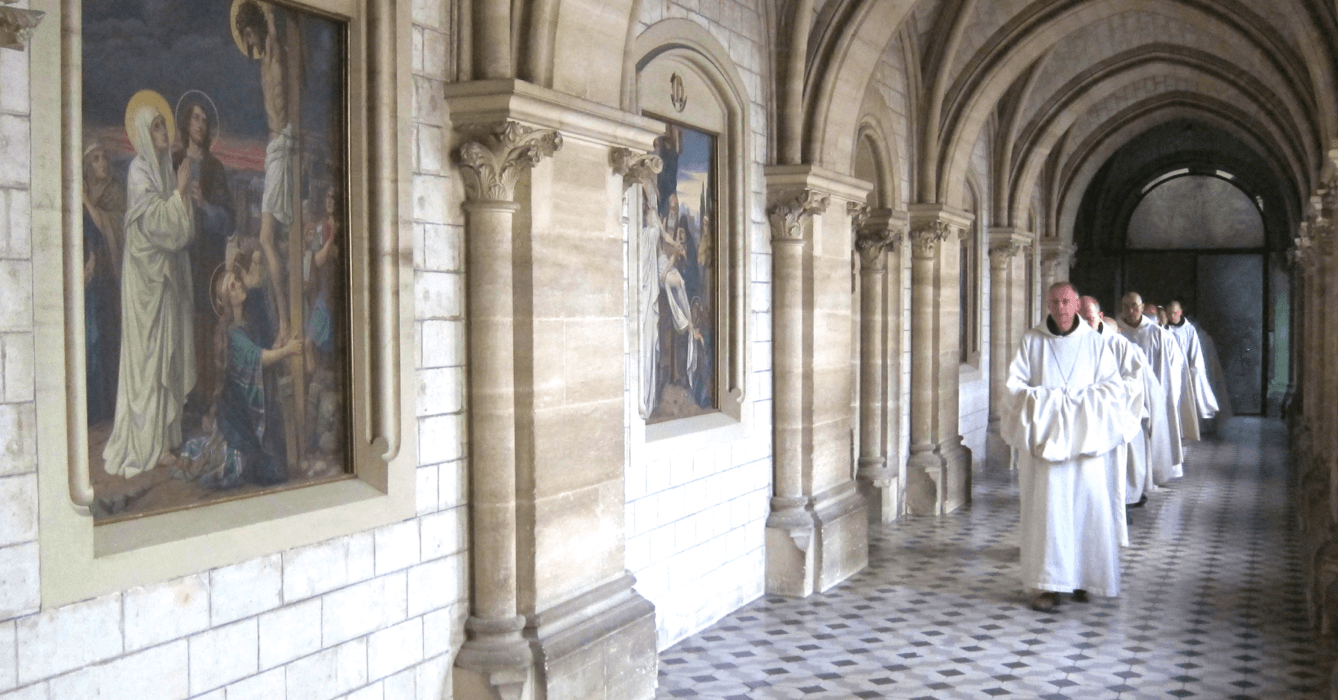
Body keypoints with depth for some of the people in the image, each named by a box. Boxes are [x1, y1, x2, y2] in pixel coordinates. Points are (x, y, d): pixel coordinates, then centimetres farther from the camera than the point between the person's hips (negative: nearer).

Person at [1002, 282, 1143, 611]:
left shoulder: (1095, 342, 6)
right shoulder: (1032, 341, 5)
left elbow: (1113, 385, 3)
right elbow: (1015, 384, 1)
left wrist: (1081, 400, -11)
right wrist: (1046, 400, -12)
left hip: (1086, 436, 1)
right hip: (1043, 435, -1)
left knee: (1088, 505, -4)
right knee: (1047, 507, -4)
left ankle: (1082, 576, 8)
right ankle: (1049, 584, -1)